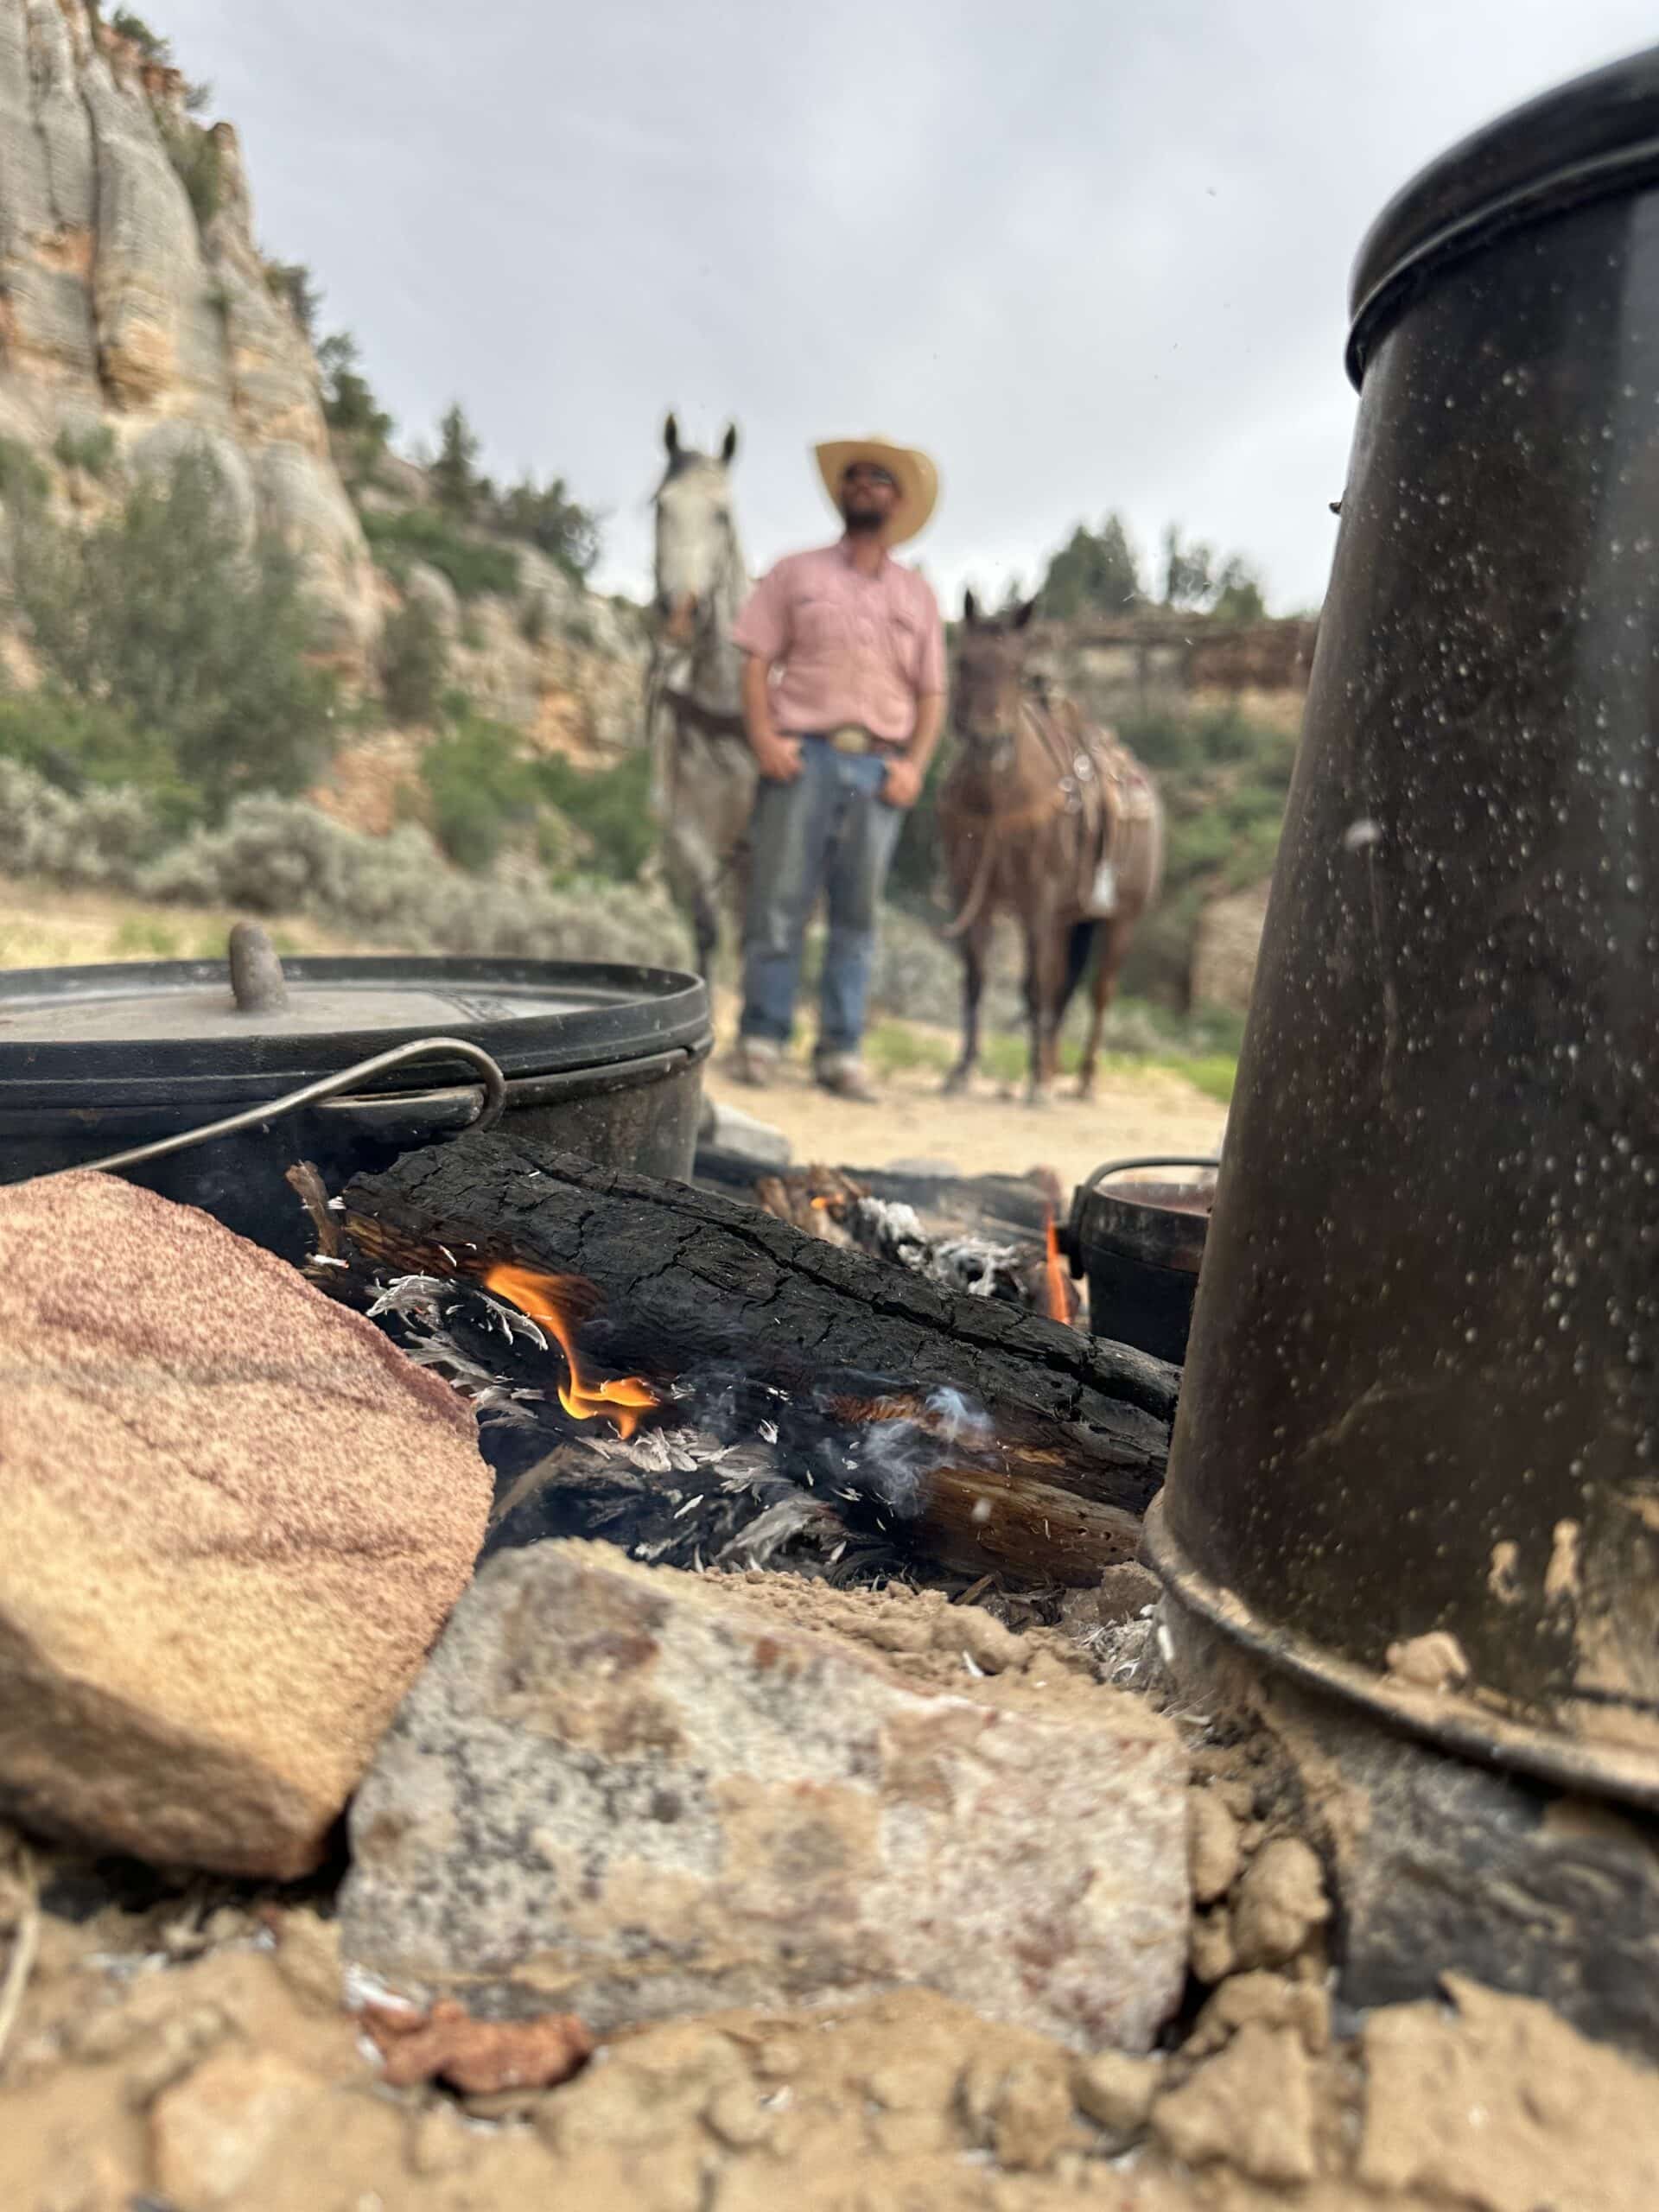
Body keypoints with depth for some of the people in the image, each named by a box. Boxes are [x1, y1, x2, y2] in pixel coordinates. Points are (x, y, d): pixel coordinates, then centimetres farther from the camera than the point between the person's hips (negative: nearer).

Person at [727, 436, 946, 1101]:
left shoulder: (917, 594, 17)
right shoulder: (797, 573, 11)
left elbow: (932, 692, 13)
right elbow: (757, 660, 4)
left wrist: (915, 764, -2)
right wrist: (764, 737, -11)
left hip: (880, 767, 2)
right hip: (803, 756, -2)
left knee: (858, 915, 3)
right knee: (779, 903, -5)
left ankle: (840, 1051, 9)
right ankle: (760, 1040, 2)